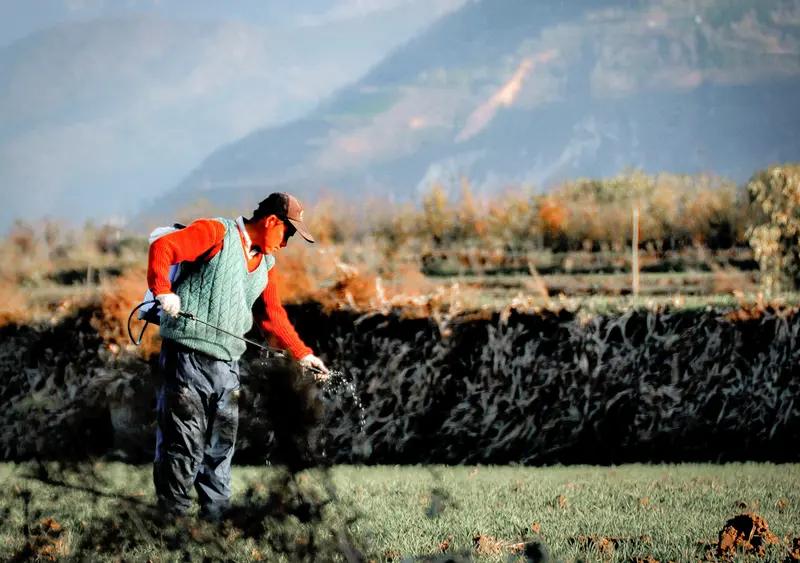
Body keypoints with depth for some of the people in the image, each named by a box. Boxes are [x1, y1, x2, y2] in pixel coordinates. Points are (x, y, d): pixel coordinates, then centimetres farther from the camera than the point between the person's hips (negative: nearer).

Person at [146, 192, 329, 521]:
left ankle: (218, 521, 19)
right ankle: (172, 518, -3)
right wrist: (163, 291, -27)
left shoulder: (266, 263, 19)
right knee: (184, 445, -8)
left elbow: (273, 315, 25)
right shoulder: (217, 233, -5)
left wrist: (302, 354, 18)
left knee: (221, 448, 11)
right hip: (187, 356, -8)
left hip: (227, 366, 8)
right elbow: (162, 248, -15)